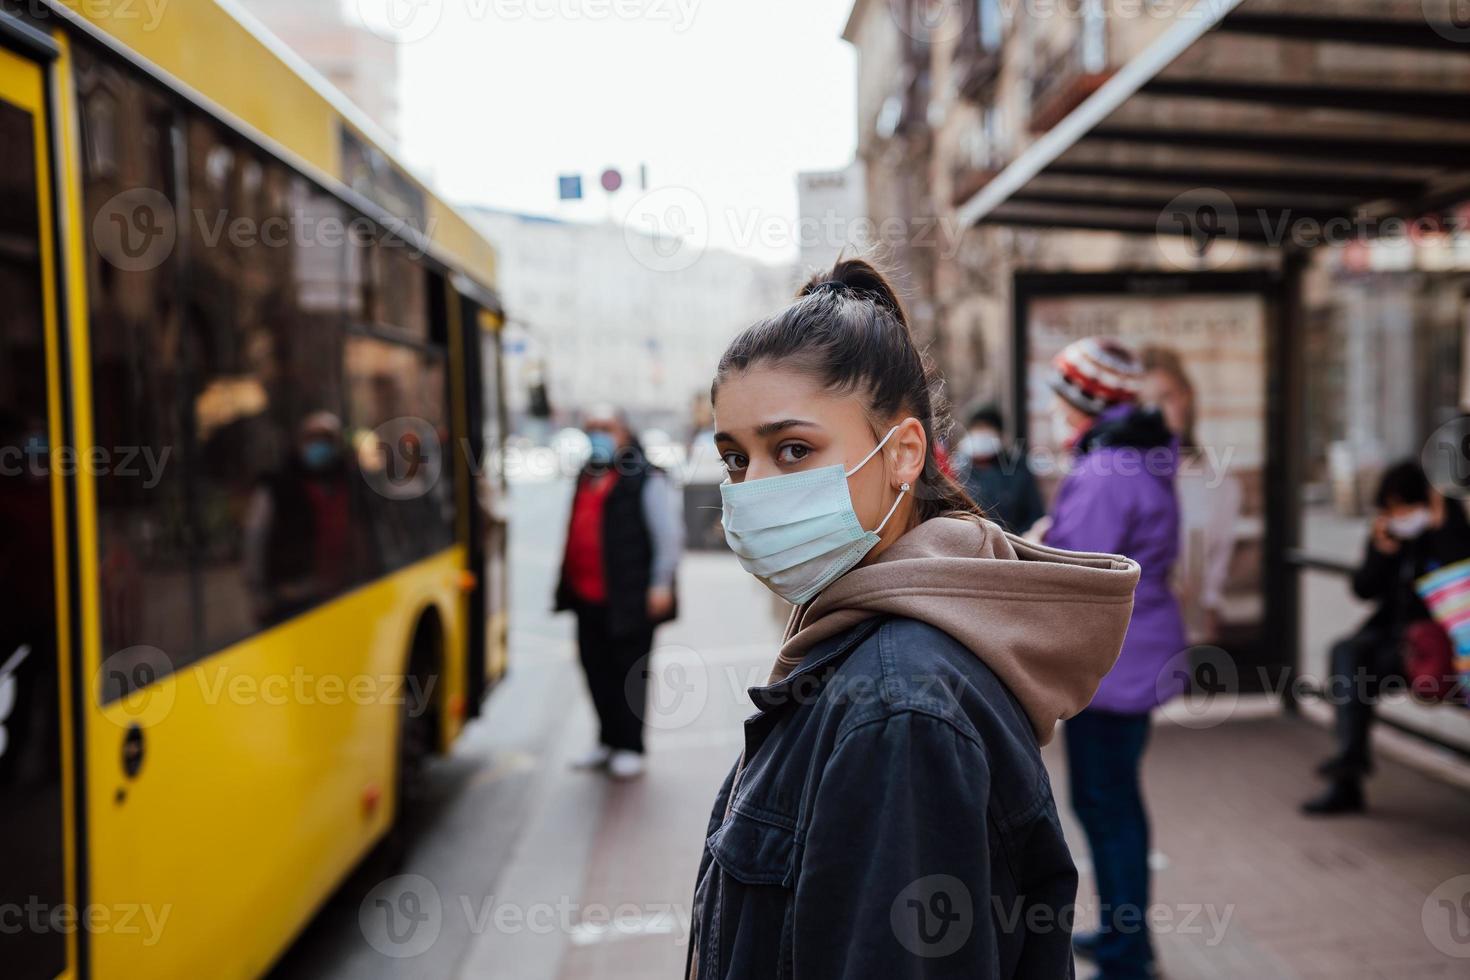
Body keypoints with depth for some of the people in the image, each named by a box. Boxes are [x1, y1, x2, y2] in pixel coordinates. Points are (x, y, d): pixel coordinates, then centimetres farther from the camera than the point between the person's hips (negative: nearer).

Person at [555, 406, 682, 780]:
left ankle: (630, 748, 13)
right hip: (587, 597, 8)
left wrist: (661, 583, -15)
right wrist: (567, 586, 19)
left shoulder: (645, 478, -8)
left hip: (628, 600, -8)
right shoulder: (587, 476, 16)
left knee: (628, 672, 2)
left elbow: (670, 533, -11)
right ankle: (609, 742, 29)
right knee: (597, 670, 15)